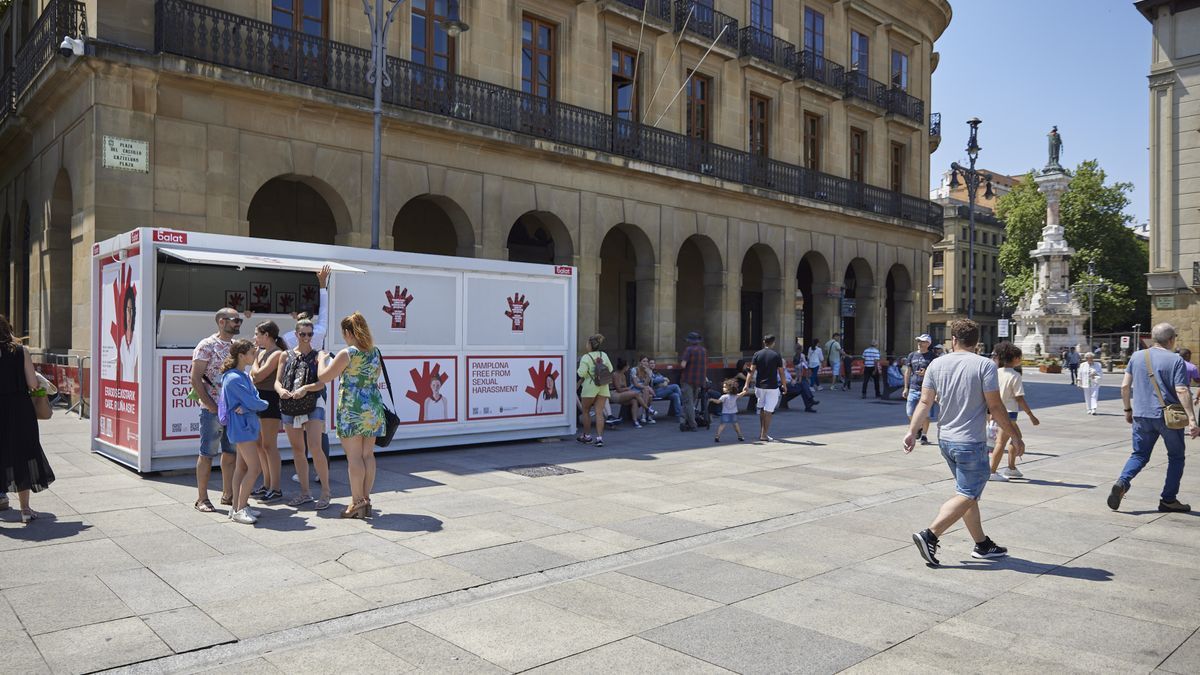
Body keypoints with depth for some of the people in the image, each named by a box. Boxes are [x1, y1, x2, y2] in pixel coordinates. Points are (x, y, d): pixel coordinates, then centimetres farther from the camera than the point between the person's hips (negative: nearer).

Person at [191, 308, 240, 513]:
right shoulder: (207, 346, -8)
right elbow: (195, 379, -11)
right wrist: (211, 406, -15)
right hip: (213, 410, -6)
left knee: (231, 453, 12)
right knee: (207, 454, 2)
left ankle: (228, 495, 22)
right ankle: (202, 498, 11)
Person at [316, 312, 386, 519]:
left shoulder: (347, 354, -12)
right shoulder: (375, 353, 7)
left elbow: (323, 377, -7)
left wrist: (323, 358, 11)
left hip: (352, 410, -6)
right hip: (373, 408, 6)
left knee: (354, 457, -1)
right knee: (368, 454, 10)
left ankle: (357, 502, 2)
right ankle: (366, 500, 15)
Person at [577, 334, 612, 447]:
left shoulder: (586, 357, -12)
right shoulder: (604, 355, 4)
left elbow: (581, 374, -17)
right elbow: (610, 369, 8)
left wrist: (576, 371, 3)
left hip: (590, 386, -4)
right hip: (603, 386, 4)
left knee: (586, 411, 14)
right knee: (599, 412, 2)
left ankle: (587, 435, 22)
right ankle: (600, 437, -8)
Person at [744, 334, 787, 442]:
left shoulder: (757, 354, 0)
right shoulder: (776, 355, -6)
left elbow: (752, 370, -4)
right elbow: (781, 372, -3)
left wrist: (747, 384, -1)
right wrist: (784, 385, 9)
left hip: (759, 385, 3)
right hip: (772, 386, -3)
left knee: (762, 409, 18)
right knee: (768, 411, 0)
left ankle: (762, 432, 23)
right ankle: (764, 434, 0)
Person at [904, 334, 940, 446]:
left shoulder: (933, 356, -1)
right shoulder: (912, 355, 11)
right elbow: (908, 372, 16)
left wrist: (926, 373, -20)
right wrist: (906, 388, 13)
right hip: (914, 389, 4)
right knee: (910, 413, 2)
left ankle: (924, 435, 14)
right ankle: (918, 428, 30)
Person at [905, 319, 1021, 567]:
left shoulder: (936, 364, 2)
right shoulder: (985, 365, -11)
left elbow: (925, 402, -1)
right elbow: (995, 407, -11)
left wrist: (912, 431, 2)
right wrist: (1015, 436, -1)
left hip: (945, 440, 6)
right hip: (971, 443, -6)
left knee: (968, 492, 17)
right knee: (967, 495, -1)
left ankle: (982, 544, 25)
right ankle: (929, 535, -13)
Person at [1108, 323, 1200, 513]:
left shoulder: (1137, 356, 5)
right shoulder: (1175, 360, -7)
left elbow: (1125, 386, 5)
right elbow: (1182, 391, -14)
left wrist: (1128, 409, 17)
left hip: (1141, 416, 3)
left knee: (1139, 455, 12)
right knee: (1176, 457, 14)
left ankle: (1122, 483, -14)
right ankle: (1168, 500, 15)